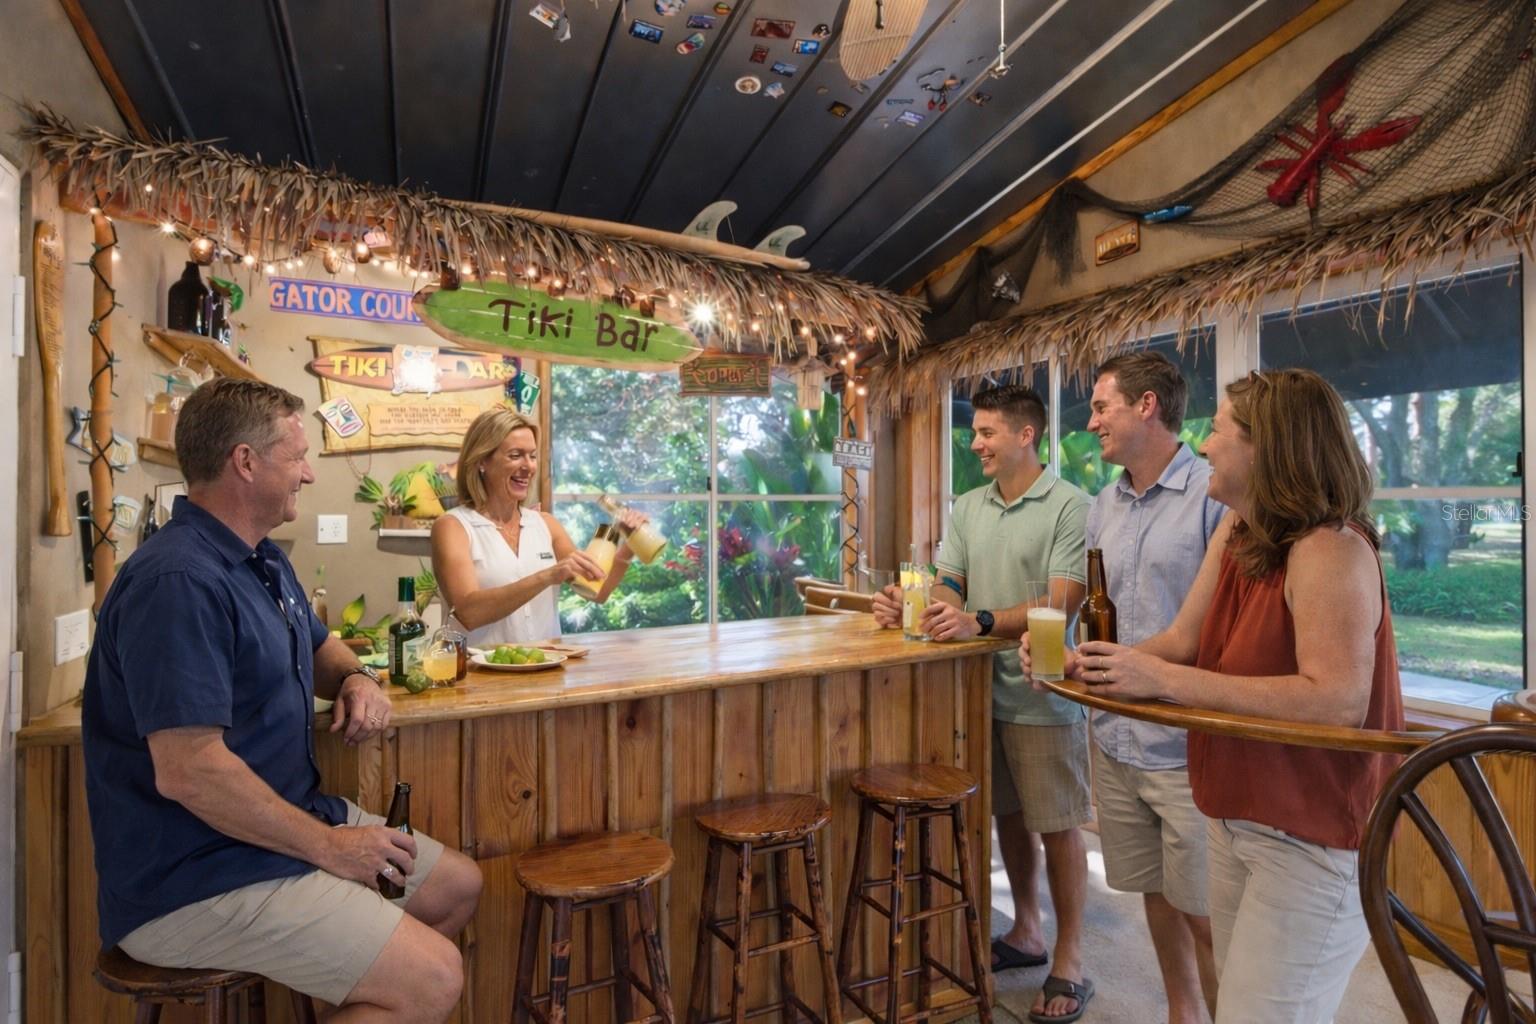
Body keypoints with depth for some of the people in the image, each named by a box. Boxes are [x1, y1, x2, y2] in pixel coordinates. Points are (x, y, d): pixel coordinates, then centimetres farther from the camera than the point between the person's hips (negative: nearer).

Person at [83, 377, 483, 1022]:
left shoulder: (263, 560, 9)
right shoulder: (179, 581, -25)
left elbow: (317, 647, 24)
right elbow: (187, 771, -29)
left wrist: (357, 679, 0)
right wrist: (327, 846, -19)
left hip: (287, 822, 10)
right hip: (195, 879, -10)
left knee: (458, 885, 14)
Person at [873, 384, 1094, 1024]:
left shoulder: (1069, 507, -11)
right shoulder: (967, 508, 8)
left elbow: (1061, 603, -20)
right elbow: (948, 587, 4)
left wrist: (981, 622, -32)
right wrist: (909, 606, -16)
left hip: (1042, 697, -6)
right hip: (983, 688, 6)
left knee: (1057, 825, 8)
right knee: (1006, 814, 18)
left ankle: (1069, 961, 27)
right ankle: (1025, 933, 38)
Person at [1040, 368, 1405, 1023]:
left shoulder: (1328, 551, -22)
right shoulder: (1234, 536, 4)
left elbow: (1338, 700, -31)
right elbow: (1183, 640, 4)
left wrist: (1167, 681, -32)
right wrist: (1083, 665, -11)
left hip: (1313, 837, -8)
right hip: (1237, 818, 8)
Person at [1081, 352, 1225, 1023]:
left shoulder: (1214, 494, -12)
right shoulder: (1103, 507, 10)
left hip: (1188, 743, -6)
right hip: (1115, 738, 7)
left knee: (1203, 914, 6)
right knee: (1155, 896, 21)